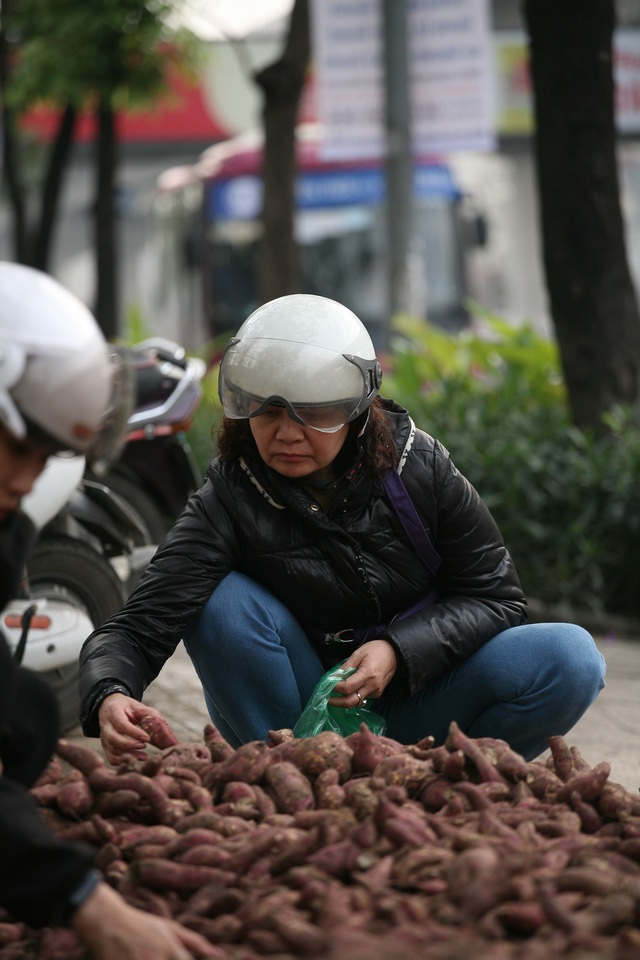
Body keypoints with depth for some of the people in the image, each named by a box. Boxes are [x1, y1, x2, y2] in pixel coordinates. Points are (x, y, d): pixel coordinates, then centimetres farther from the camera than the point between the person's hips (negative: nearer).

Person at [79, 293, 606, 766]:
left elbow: (496, 596, -5)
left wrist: (398, 651, -23)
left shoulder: (419, 466, -11)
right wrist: (109, 698, -48)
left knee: (569, 658, -23)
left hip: (414, 700, 1)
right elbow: (138, 626, -24)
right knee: (224, 601, -28)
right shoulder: (228, 504, -16)